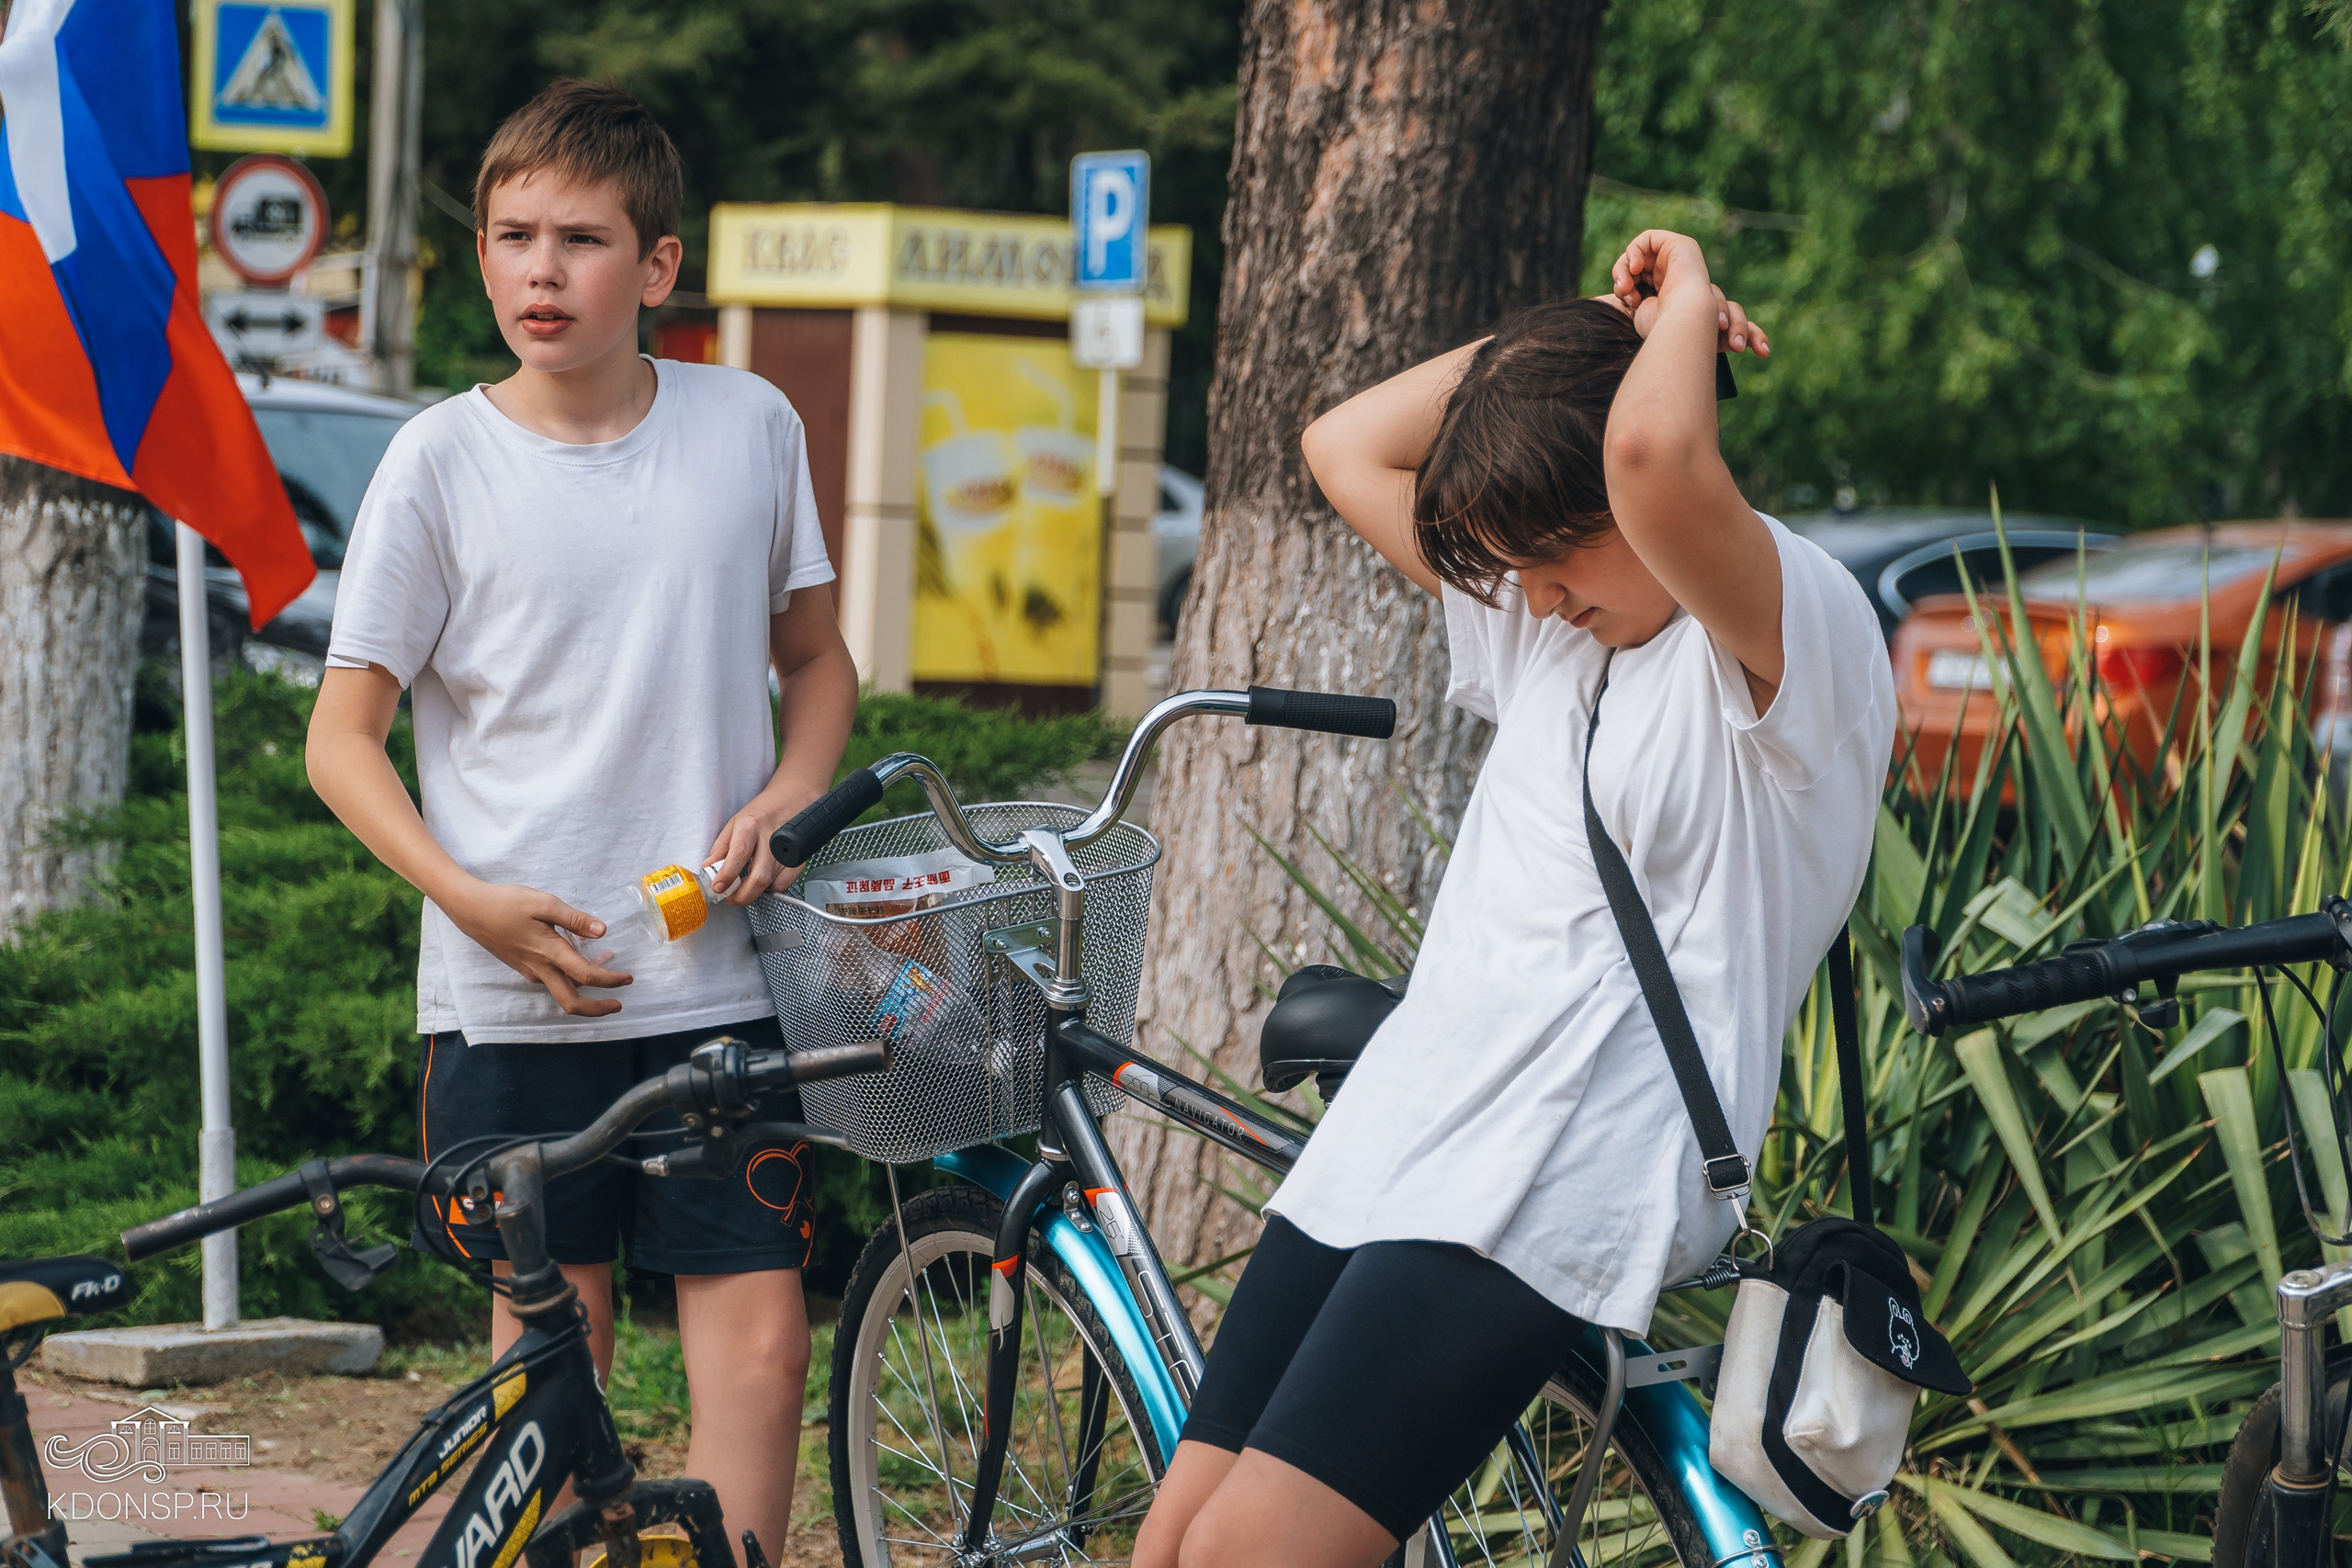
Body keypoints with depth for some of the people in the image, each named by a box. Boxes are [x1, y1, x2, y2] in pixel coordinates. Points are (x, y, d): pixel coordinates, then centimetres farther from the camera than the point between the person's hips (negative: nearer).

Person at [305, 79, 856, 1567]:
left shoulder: (752, 426, 4)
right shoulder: (443, 460, -2)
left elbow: (819, 661, 18)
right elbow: (343, 735, 1)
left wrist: (784, 799, -3)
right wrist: (472, 900, -14)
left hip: (721, 979, 2)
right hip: (515, 991, -1)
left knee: (762, 1335, -6)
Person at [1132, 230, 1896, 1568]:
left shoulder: (1793, 634, -8)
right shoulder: (1547, 626, 19)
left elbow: (1654, 455, -28)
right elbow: (1347, 450, 25)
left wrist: (1685, 304, -7)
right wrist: (1576, 331, 16)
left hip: (1556, 1192, -9)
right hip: (1384, 1148, 9)